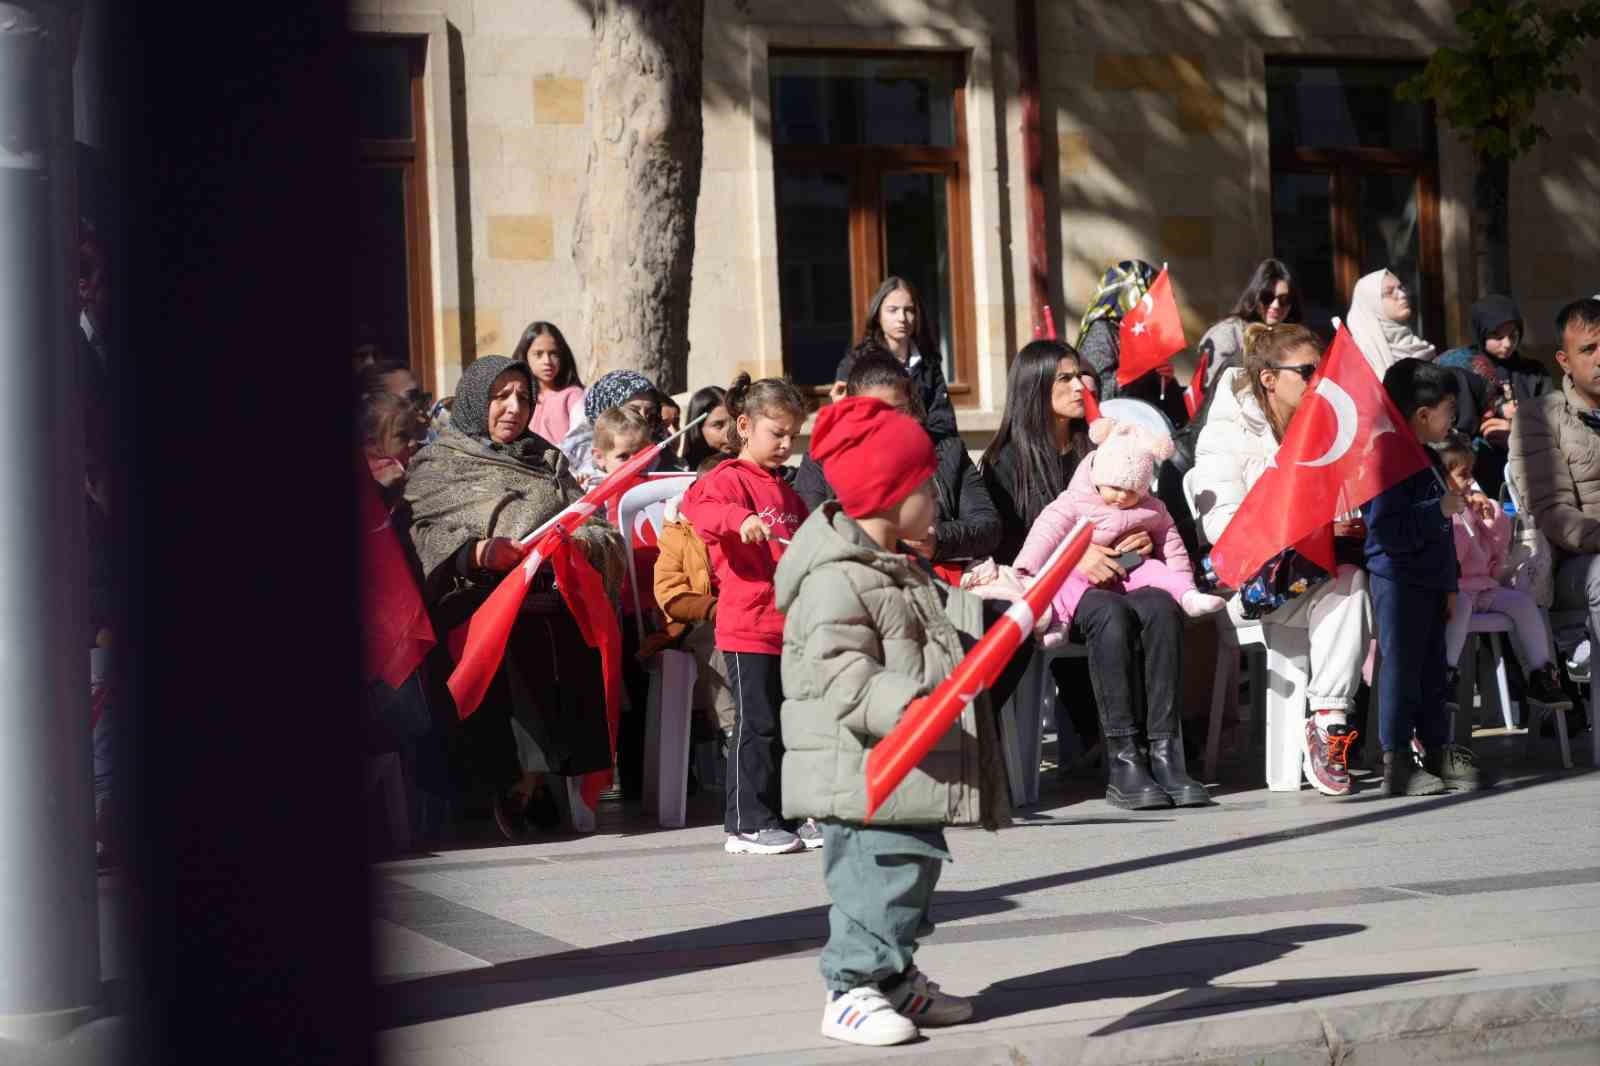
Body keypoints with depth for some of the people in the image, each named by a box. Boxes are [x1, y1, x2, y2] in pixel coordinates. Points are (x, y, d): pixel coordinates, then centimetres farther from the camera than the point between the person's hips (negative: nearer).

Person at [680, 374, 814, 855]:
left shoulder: (786, 492, 20)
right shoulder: (729, 478, -5)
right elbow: (695, 506, -26)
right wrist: (739, 518, -41)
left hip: (790, 628, 8)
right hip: (748, 627, -8)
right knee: (757, 725, -5)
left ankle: (789, 815, 20)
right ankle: (748, 823, 1)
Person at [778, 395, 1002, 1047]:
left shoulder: (897, 568, 17)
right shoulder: (836, 580, -18)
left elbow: (932, 631, 32)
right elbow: (836, 672, -27)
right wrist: (901, 704, -38)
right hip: (866, 779, -10)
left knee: (913, 870, 16)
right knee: (880, 876, -10)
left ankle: (894, 981, 28)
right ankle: (851, 992, -3)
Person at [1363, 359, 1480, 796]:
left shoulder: (1429, 459, 16)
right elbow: (1386, 529, -26)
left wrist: (1449, 584, 23)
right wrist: (1440, 509, -20)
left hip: (1429, 583, 9)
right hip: (1398, 582, -9)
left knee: (1433, 670, 13)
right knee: (1401, 668, -6)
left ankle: (1439, 752, 21)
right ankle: (1396, 763, -2)